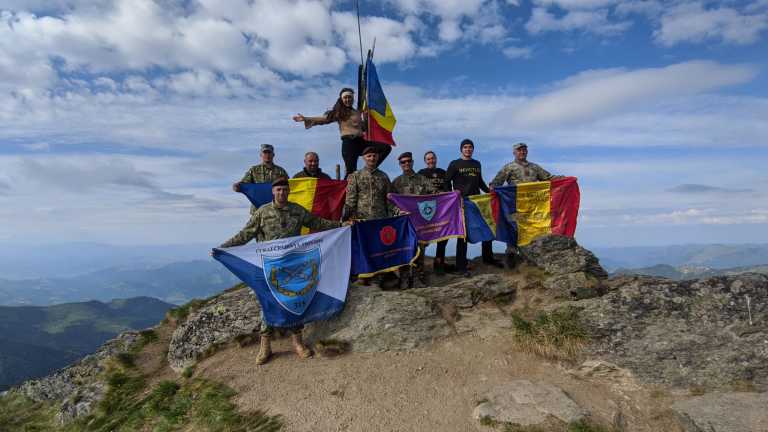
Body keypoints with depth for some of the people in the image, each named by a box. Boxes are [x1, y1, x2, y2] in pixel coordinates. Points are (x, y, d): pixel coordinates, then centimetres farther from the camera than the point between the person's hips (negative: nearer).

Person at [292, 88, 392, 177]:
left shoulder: (357, 112, 20)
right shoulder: (339, 112, 4)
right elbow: (325, 118, -8)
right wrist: (306, 119, -18)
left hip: (361, 141, 6)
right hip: (349, 143, -6)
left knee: (386, 147, -2)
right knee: (351, 171, -13)